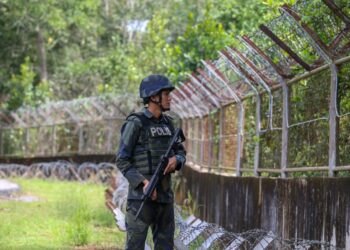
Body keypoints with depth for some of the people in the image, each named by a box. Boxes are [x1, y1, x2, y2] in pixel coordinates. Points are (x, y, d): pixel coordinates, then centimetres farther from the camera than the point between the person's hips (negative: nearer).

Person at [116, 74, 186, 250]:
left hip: (164, 194, 7)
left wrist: (176, 160, -9)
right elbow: (122, 161, -11)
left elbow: (180, 153, 16)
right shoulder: (135, 123, -10)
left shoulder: (167, 123, 12)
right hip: (142, 193, -7)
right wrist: (143, 183, -23)